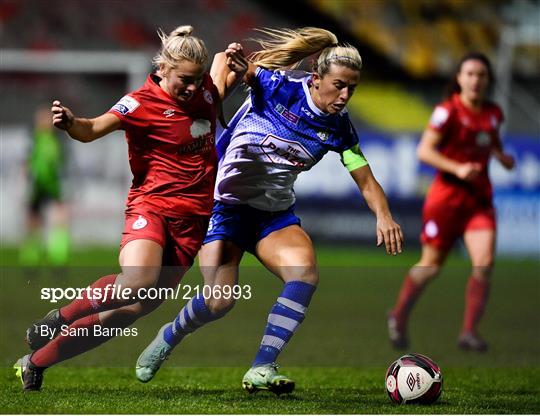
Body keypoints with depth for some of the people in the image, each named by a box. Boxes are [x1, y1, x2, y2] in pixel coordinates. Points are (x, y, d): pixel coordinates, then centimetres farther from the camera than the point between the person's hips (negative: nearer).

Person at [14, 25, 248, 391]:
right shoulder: (142, 103, -11)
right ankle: (60, 317, -6)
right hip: (152, 206, -5)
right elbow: (93, 130, -21)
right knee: (138, 282, -34)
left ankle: (36, 361, 9)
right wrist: (70, 123, -44)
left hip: (193, 221, 5)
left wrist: (236, 65, 6)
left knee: (134, 309, -2)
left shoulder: (204, 90, 8)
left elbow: (225, 60, 30)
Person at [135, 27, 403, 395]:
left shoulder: (338, 127, -4)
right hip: (227, 204, -4)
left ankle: (262, 369, -23)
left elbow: (366, 180, -1)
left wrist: (384, 216, -20)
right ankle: (168, 337, 22)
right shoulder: (278, 86, -15)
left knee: (306, 273, -25)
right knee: (219, 302, -12)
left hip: (277, 214, 4)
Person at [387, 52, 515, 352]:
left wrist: (502, 156, 6)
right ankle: (399, 317, 31)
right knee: (432, 265, 7)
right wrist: (457, 168, -25)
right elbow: (424, 150, -13)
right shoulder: (448, 111, -11)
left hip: (480, 198, 4)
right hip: (447, 194, -4)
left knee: (485, 264, -15)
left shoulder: (494, 113, 7)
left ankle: (470, 332, -8)